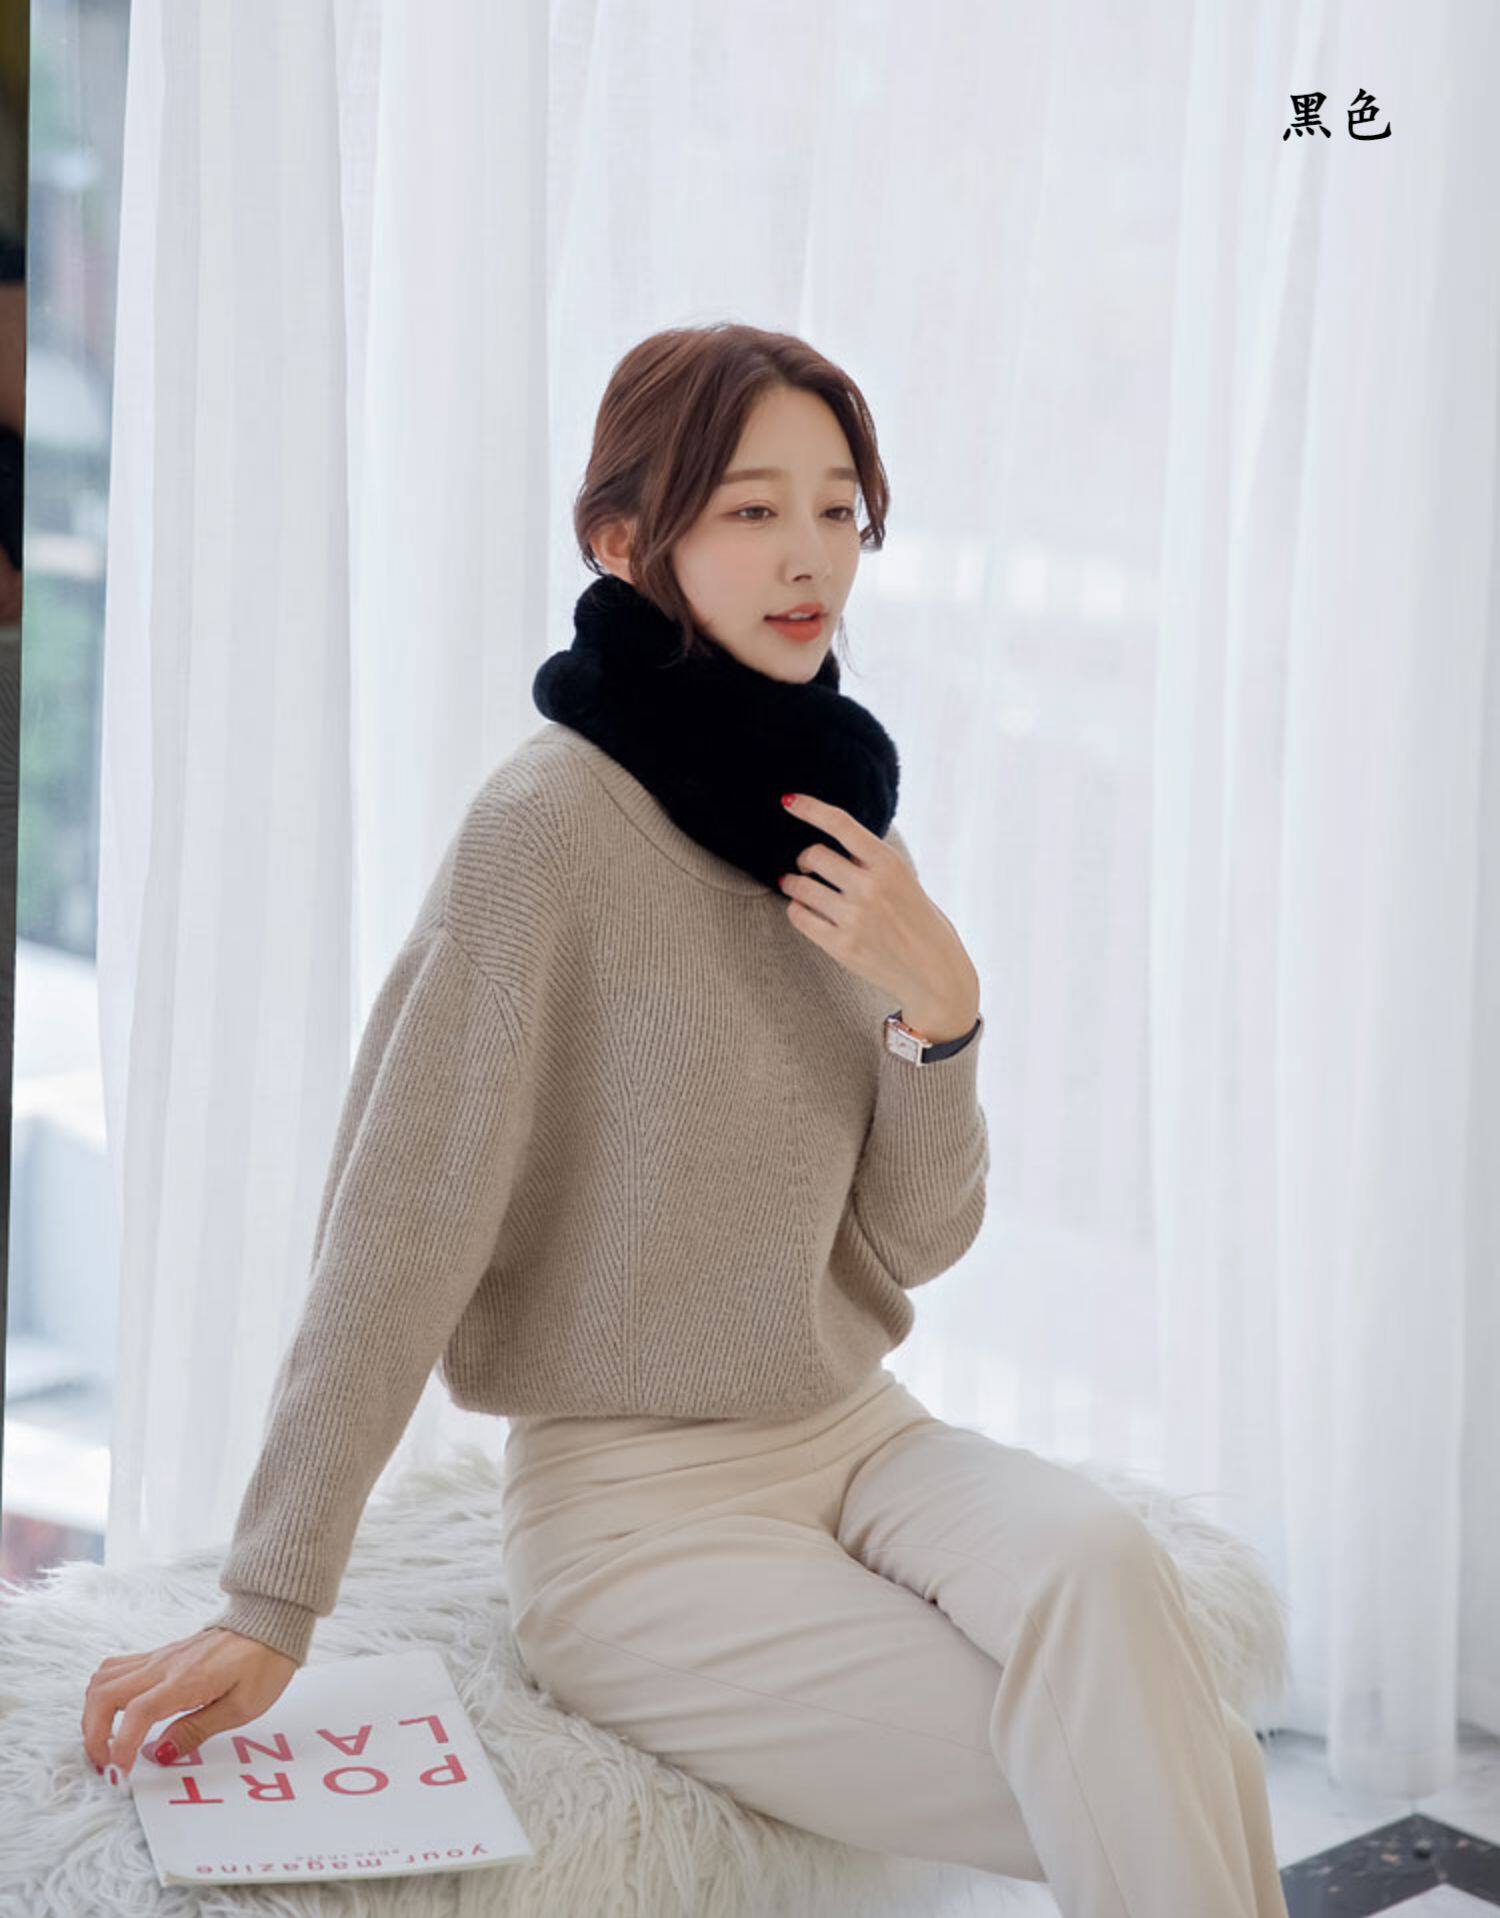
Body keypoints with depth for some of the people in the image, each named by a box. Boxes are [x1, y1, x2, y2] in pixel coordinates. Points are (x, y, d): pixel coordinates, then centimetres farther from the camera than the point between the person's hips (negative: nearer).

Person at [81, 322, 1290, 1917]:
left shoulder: (833, 811, 7)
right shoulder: (554, 816, -14)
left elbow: (915, 1244, 6)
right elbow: (395, 1221, -16)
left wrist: (935, 1006, -12)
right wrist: (266, 1607, -18)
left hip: (852, 1433, 5)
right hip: (632, 1503, -5)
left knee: (1096, 1555, -26)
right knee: (1135, 1789, -19)